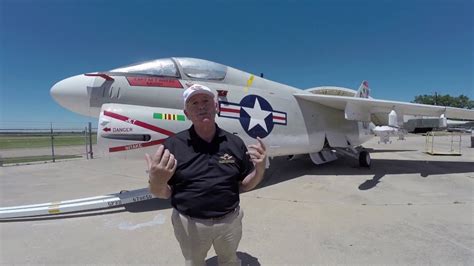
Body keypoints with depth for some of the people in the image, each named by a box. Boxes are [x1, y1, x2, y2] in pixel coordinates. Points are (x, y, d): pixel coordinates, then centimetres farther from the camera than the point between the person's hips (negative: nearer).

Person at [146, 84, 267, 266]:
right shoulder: (173, 145, -13)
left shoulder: (234, 143, -7)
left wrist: (260, 170, -19)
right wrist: (157, 182, -30)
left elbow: (243, 185, 0)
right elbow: (164, 193, -8)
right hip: (190, 224, -1)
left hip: (230, 220, 2)